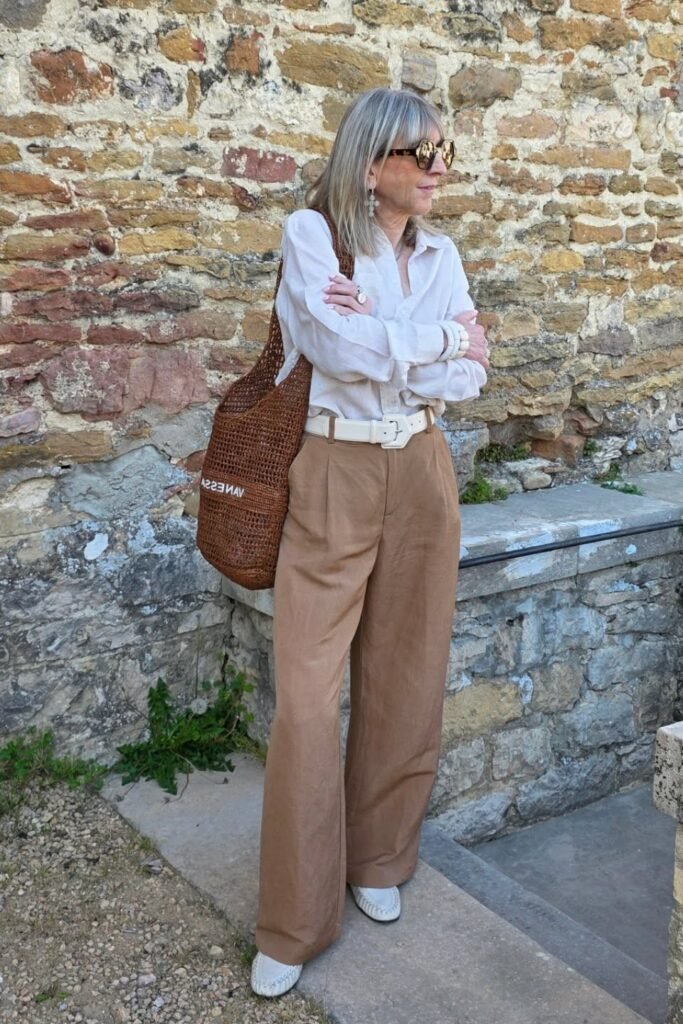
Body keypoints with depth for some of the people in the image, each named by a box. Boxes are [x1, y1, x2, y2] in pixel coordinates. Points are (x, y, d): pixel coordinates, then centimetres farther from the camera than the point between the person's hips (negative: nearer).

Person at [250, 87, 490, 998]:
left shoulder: (440, 253, 8)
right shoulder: (310, 233, -6)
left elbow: (466, 377, -2)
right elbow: (342, 348, -21)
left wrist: (379, 338, -16)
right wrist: (440, 336, -9)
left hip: (421, 474, 5)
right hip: (334, 476, -4)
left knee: (404, 679, 10)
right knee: (306, 695, -3)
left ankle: (379, 860, 31)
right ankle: (295, 922, 9)